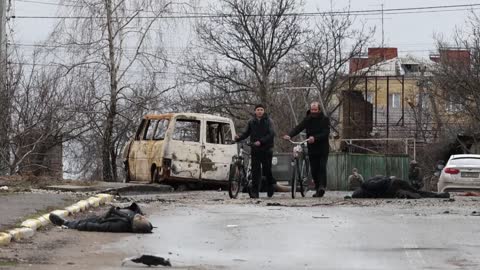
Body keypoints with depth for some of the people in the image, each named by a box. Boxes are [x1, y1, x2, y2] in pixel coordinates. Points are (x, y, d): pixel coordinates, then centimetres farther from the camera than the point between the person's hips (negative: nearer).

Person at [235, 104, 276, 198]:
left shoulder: (268, 121, -1)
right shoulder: (251, 122, 8)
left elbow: (271, 134, -10)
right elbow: (246, 133, 7)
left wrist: (261, 142, -22)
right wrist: (239, 138, -14)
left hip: (266, 149, -2)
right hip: (255, 149, 2)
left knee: (267, 170, 0)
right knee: (255, 170, -4)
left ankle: (271, 184, 30)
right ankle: (254, 192, -4)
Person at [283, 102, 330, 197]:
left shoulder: (325, 119, -3)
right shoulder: (307, 119, 4)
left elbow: (326, 132, -16)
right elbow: (298, 128, -10)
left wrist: (315, 138, -33)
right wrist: (290, 135, -29)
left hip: (323, 149, -3)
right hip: (312, 149, 3)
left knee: (322, 167, -17)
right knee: (314, 170, 4)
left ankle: (322, 186, -23)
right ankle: (318, 189, 12)